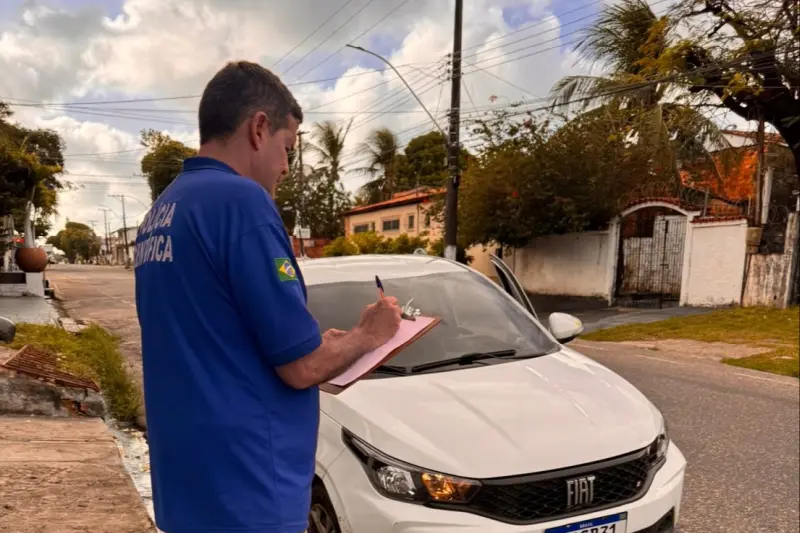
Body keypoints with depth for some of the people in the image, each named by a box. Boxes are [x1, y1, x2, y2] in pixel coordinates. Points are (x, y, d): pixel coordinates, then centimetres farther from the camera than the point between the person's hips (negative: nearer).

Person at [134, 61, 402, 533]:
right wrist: (368, 335, -1)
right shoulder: (241, 200, -19)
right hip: (243, 492, -8)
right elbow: (302, 366, -19)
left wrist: (323, 344, 13)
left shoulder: (159, 215, 9)